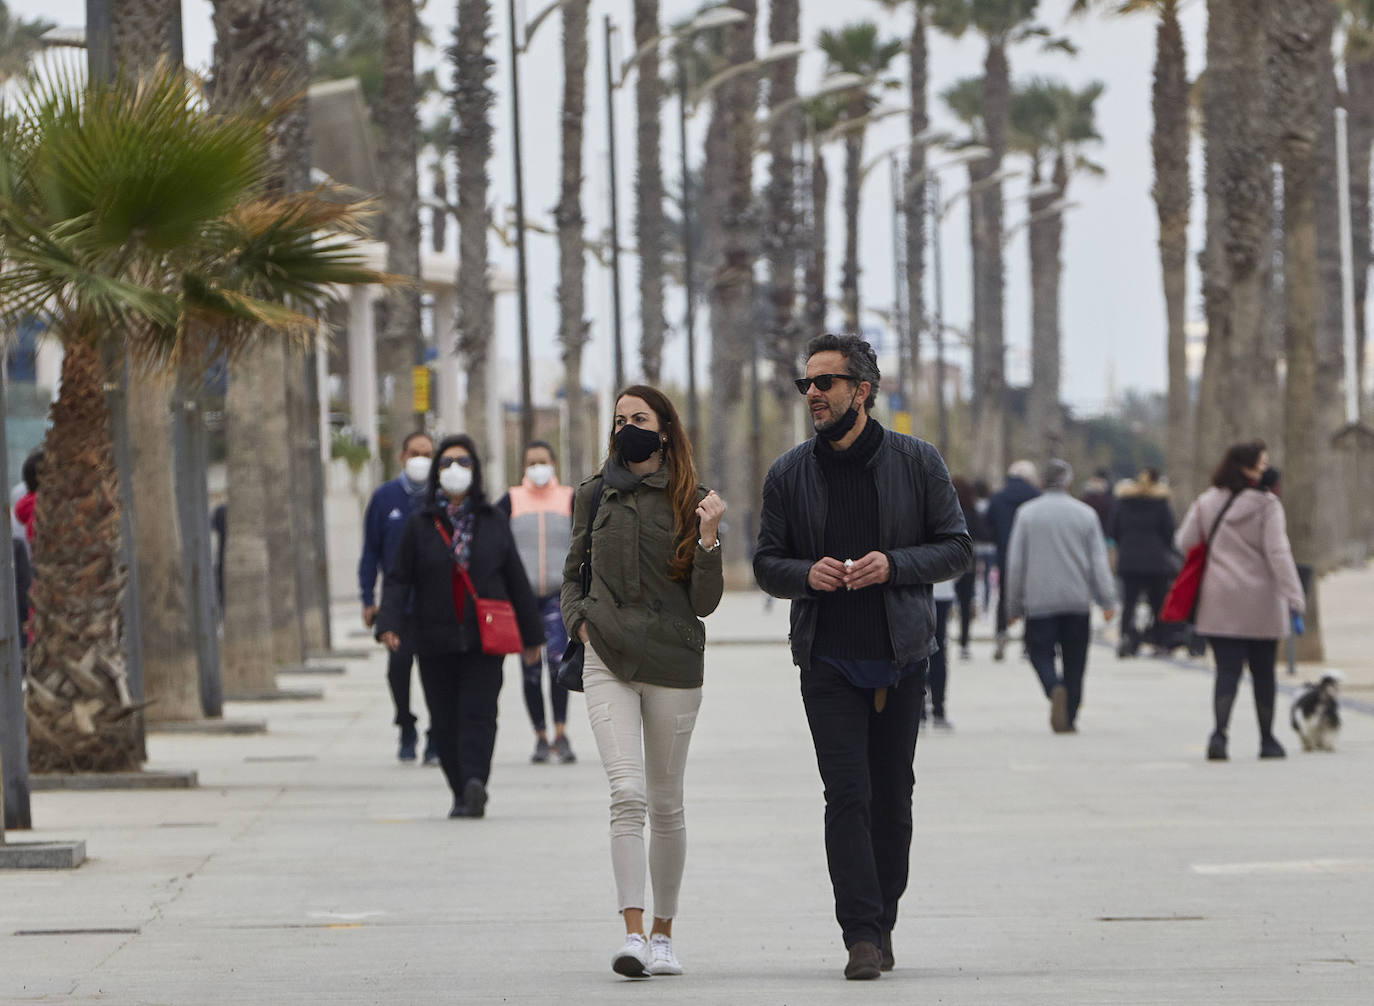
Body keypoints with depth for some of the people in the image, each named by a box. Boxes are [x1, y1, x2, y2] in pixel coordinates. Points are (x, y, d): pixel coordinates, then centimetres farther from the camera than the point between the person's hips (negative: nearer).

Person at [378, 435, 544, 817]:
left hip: (484, 638, -1)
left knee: (478, 712, -14)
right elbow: (398, 580, 4)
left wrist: (531, 634, 15)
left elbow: (516, 580, 13)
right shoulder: (420, 525, 7)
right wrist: (389, 624, -12)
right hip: (435, 639, 1)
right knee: (445, 720, 1)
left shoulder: (493, 522, 9)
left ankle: (474, 782, -27)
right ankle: (463, 792, 8)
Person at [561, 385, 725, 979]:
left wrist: (708, 537, -16)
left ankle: (663, 931, 20)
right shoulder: (595, 495, 7)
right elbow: (573, 571, 22)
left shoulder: (688, 501, 1)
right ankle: (633, 933, -19)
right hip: (608, 662, 1)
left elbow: (705, 602, -3)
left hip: (673, 663, -1)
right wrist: (578, 618, 3)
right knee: (627, 795, -15)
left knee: (665, 804, 7)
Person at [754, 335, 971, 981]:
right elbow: (767, 563, 9)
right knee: (848, 795, -10)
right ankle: (861, 934, -11)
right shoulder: (789, 475, 4)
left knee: (892, 797, 7)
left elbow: (956, 547, 2)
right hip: (828, 659, 0)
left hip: (901, 657, 0)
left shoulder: (917, 462, 1)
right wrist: (807, 574, -13)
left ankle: (883, 921, 21)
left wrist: (894, 564, -15)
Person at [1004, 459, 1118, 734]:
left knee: (1040, 651, 5)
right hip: (1077, 600, 1)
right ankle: (1069, 718, 10)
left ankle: (1054, 688, -25)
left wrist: (1013, 605, 9)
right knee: (1074, 660, 9)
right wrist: (1108, 600, 2)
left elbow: (1015, 563, 2)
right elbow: (1099, 560, 0)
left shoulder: (1027, 513, 0)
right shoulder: (1085, 514, 2)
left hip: (1039, 601, -1)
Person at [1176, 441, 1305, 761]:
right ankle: (1267, 740, 20)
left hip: (1220, 602, 2)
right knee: (1263, 673, 12)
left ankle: (1219, 732, -21)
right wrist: (1294, 600, -15)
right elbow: (1278, 554, -14)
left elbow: (1184, 544, 5)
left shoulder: (1206, 504, 3)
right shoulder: (1266, 504, -8)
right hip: (1261, 603, -2)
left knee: (1227, 671, 0)